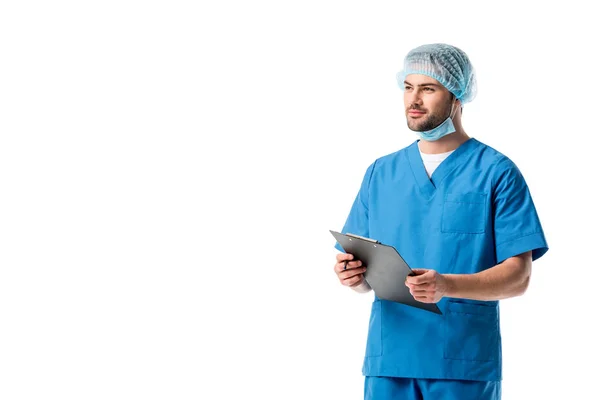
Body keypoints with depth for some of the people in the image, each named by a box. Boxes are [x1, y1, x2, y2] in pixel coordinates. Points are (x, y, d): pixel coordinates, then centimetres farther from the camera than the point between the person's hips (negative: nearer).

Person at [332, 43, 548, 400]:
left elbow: (518, 276, -7)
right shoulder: (381, 173, 13)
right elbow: (367, 277, 13)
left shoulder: (497, 173, 0)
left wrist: (447, 286, -22)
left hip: (465, 366, -3)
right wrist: (354, 274, -10)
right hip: (388, 361, 3)